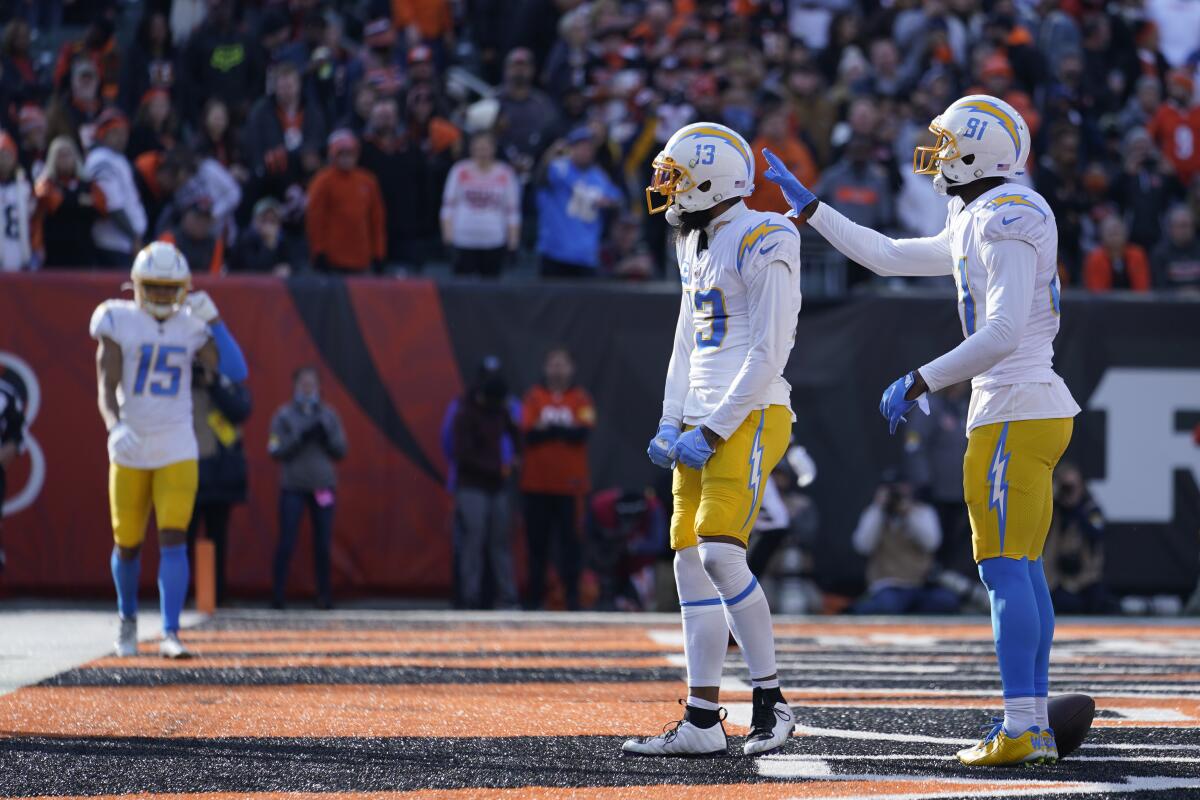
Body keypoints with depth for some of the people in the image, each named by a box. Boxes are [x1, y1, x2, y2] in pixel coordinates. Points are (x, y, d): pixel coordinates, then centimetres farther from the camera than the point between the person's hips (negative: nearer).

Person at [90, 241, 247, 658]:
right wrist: (115, 427, -30)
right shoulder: (120, 323, -5)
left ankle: (170, 634, -14)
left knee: (173, 540, -12)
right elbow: (106, 388, -11)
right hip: (130, 450, -1)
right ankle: (128, 619, 34)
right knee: (127, 544, 8)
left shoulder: (191, 327, 3)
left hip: (176, 451, 1)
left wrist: (213, 320, -12)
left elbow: (236, 370, -7)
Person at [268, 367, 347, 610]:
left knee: (323, 544, 2)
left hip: (323, 486, 2)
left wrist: (326, 435, -11)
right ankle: (278, 594, -2)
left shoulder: (328, 415, 9)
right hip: (293, 487, -2)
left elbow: (341, 451, 7)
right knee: (286, 542, -6)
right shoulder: (284, 415, 2)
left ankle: (324, 594, 9)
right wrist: (301, 437, -15)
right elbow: (276, 451, -5)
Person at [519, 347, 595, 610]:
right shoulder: (534, 397, 5)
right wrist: (564, 431, -14)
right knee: (537, 540, 4)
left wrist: (547, 429, -10)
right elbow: (529, 433, -7)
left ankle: (572, 596, 1)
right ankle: (534, 596, 10)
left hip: (569, 484, -1)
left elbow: (582, 433, -11)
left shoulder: (581, 399, 4)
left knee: (569, 539, -3)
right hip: (536, 483, 1)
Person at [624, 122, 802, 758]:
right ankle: (701, 723, 8)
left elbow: (768, 354, -16)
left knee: (720, 553, -20)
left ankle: (771, 702, -9)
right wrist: (671, 425, 11)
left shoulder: (762, 245, -12)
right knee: (691, 563, 5)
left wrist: (713, 431, -17)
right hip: (703, 423, 9)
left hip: (750, 417, -9)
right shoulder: (696, 245, 17)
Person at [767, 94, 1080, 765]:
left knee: (1006, 570, -11)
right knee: (1022, 572, 10)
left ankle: (1020, 731, -15)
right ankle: (1036, 727, 11)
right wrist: (806, 205, 33)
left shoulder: (1009, 220, -14)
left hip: (1014, 414, -10)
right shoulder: (975, 227, 18)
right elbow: (886, 256, 29)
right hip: (1030, 409, 10)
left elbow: (1002, 333, -23)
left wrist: (920, 382, -17)